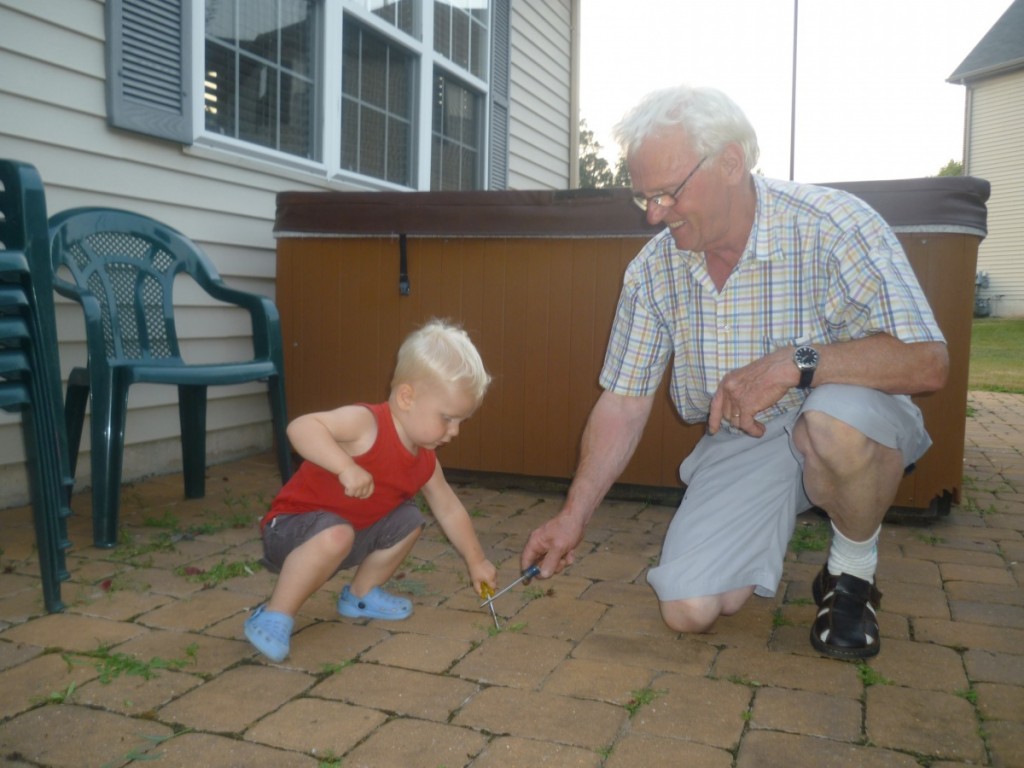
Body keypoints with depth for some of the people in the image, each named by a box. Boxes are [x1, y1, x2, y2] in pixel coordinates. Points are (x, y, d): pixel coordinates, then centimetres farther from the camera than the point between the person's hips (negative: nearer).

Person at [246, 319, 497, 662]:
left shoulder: (425, 462, 0)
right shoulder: (365, 423, -25)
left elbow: (450, 510, 14)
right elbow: (300, 427, -38)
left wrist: (476, 561, 17)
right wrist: (346, 467, -48)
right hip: (292, 527, -8)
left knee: (409, 520, 10)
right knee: (336, 535, -38)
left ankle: (361, 595, 25)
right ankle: (273, 618, -21)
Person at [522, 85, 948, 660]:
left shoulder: (835, 227, -21)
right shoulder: (654, 268, -6)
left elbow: (928, 361, -24)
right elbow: (624, 402, -2)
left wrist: (796, 362, -35)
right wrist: (574, 517, -4)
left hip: (849, 425, -3)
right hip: (738, 445, 3)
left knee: (836, 418, -39)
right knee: (689, 609, -13)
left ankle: (853, 574, -7)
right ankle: (769, 528, 20)